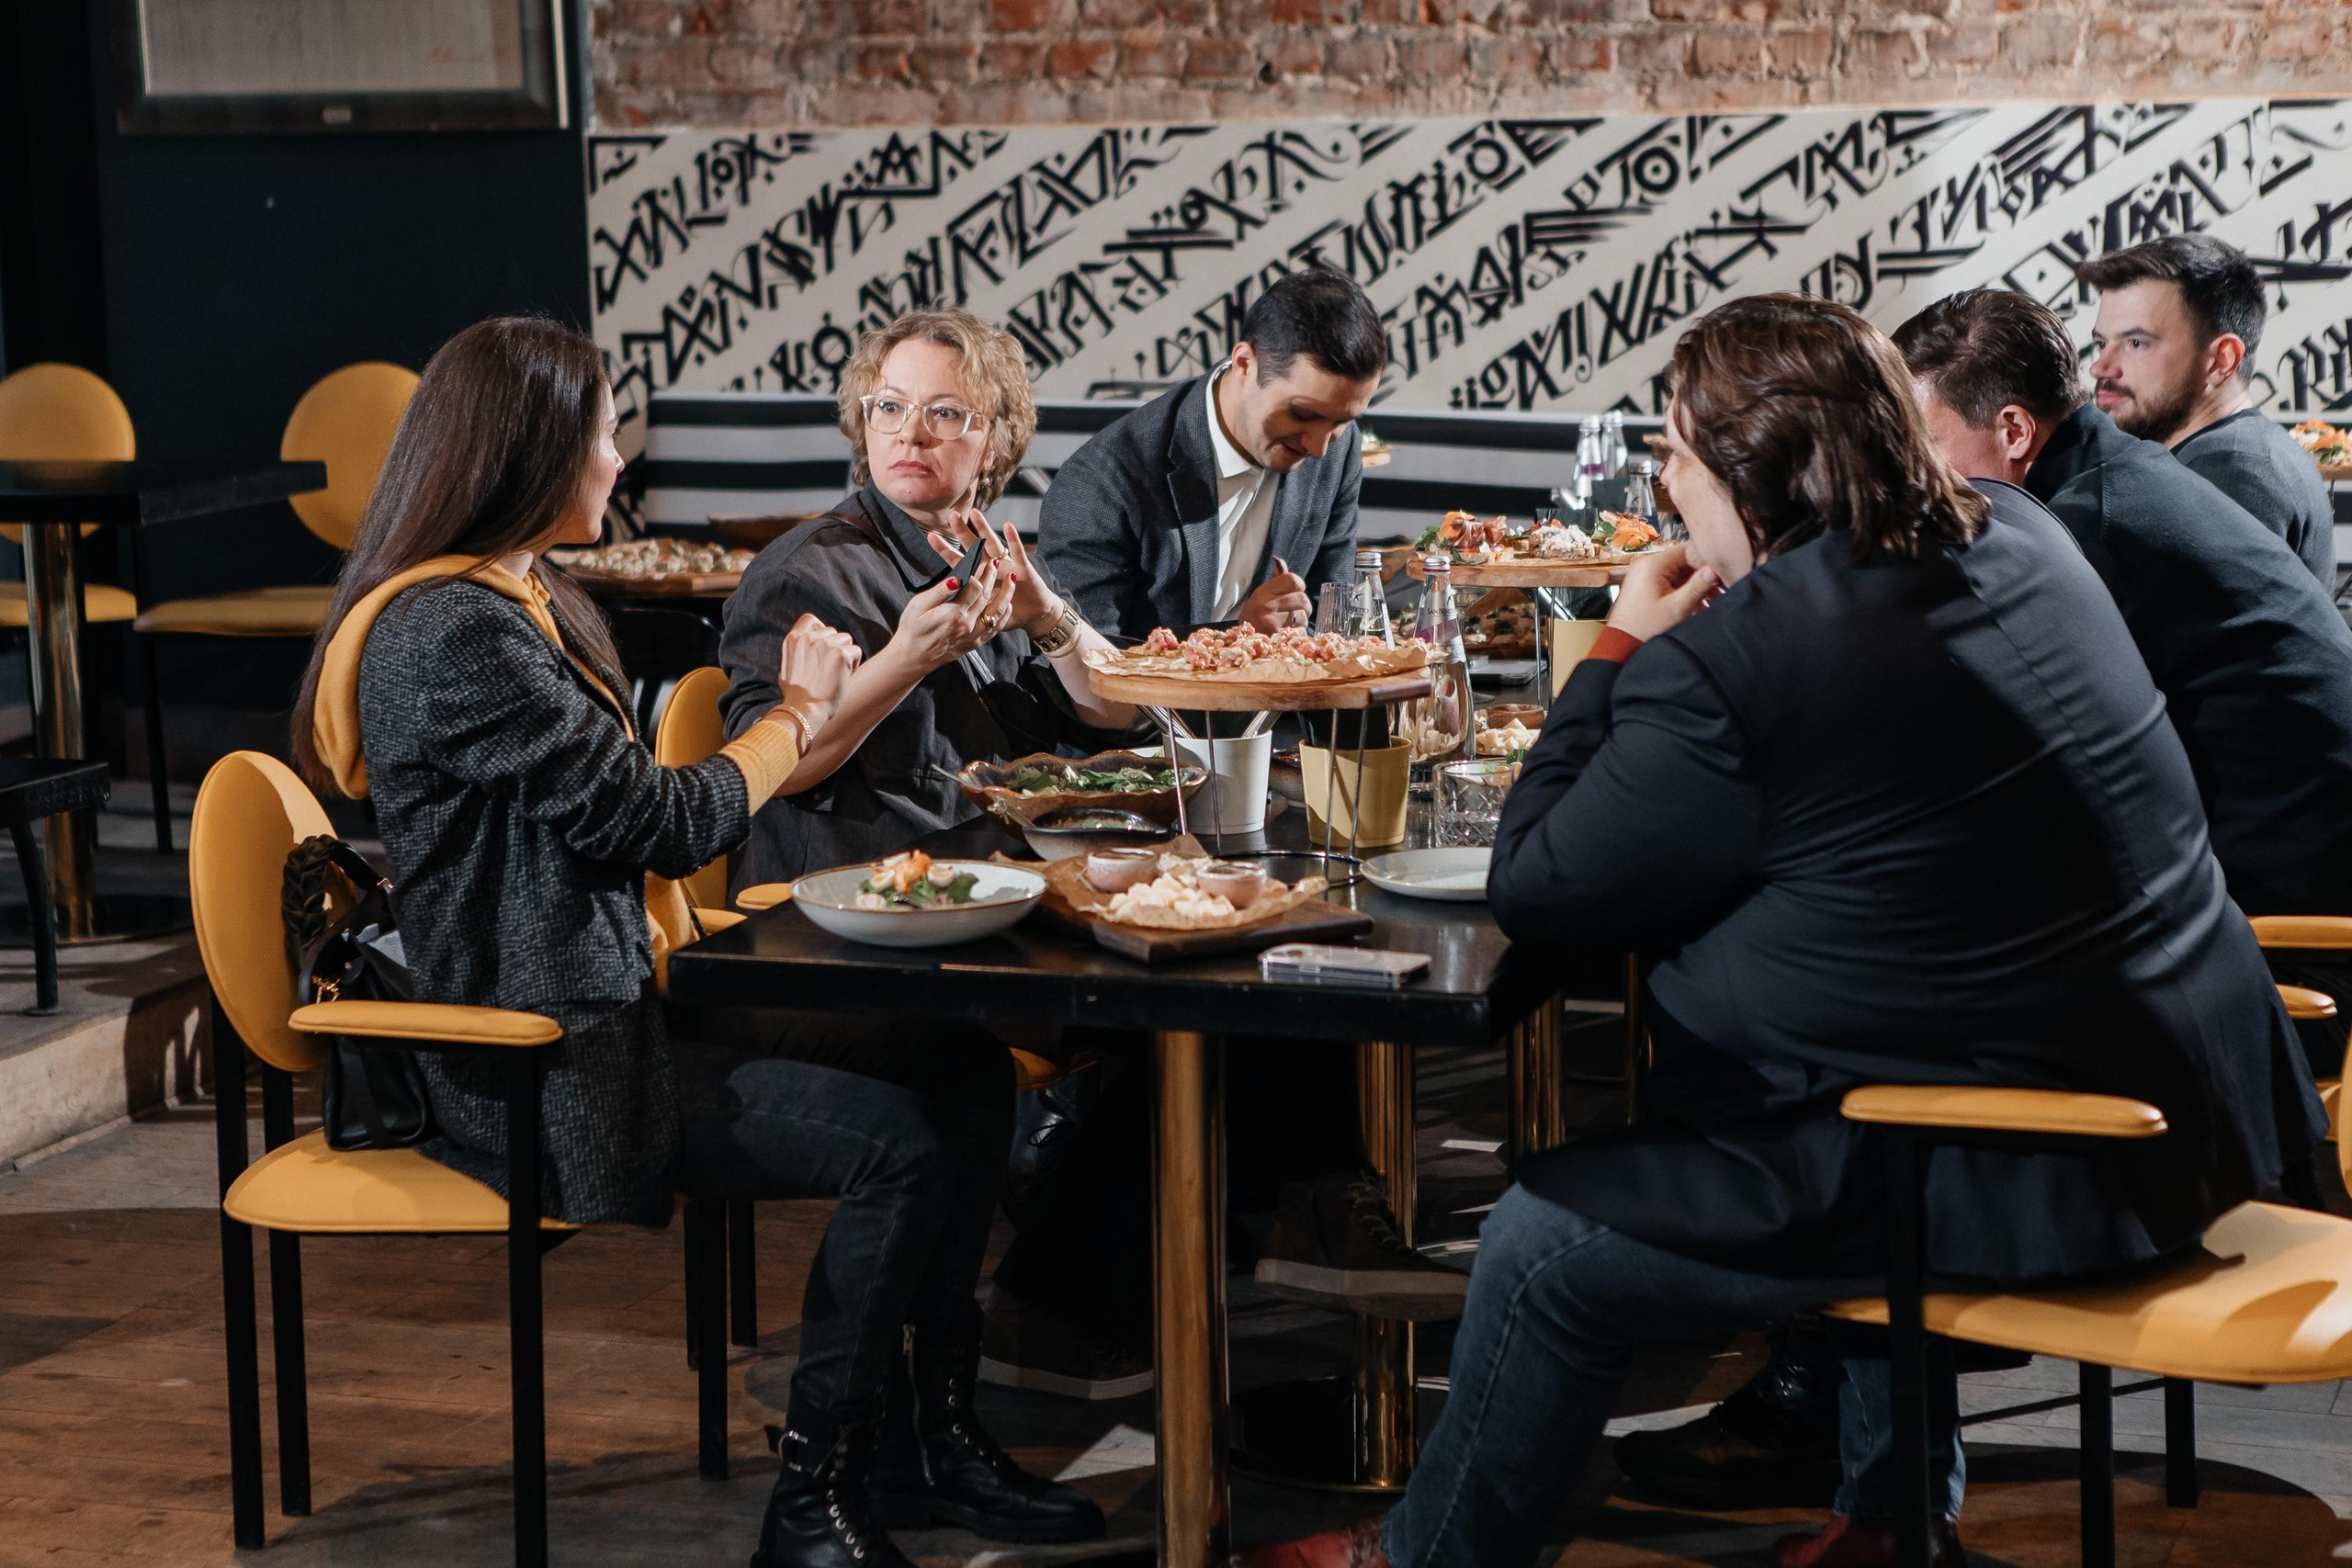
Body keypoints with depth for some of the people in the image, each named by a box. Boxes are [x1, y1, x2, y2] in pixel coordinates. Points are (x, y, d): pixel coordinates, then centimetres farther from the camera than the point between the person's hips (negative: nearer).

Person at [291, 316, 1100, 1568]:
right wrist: (796, 718, 0)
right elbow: (646, 819, -17)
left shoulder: (531, 605, 15)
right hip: (548, 1074, -10)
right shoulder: (456, 632, -19)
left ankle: (934, 1435, 9)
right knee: (900, 1142, -19)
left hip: (612, 1006, 10)